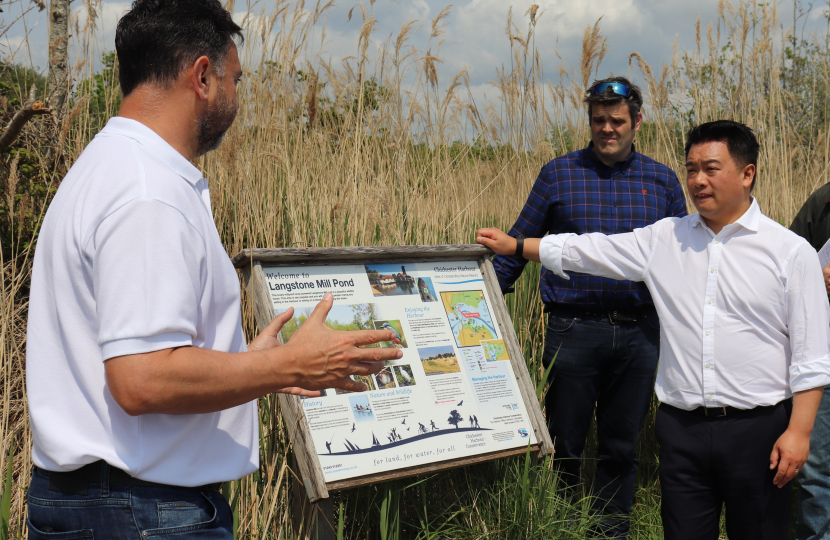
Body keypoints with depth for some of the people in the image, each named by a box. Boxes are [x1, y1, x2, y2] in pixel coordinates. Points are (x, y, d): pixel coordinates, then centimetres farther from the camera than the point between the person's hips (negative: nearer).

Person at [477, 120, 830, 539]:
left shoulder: (791, 252, -2)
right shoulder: (664, 239, 8)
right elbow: (589, 251, 15)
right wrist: (514, 246, 14)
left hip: (757, 427, -2)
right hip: (682, 426, 3)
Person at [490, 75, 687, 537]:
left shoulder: (662, 181, 7)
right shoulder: (559, 174, 3)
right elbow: (517, 247, 6)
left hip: (640, 333, 2)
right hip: (574, 329, -1)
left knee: (622, 448, 12)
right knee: (565, 448, 6)